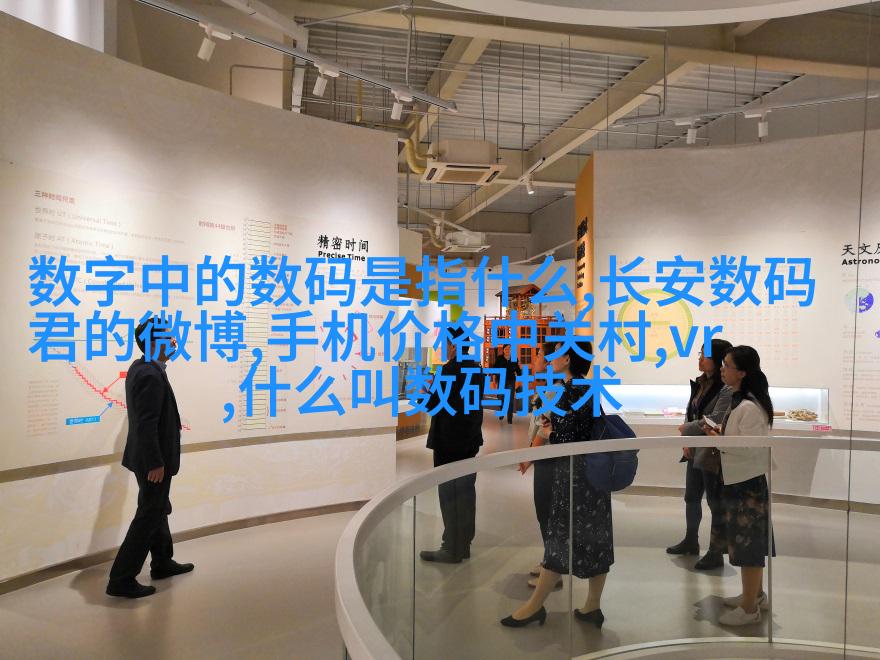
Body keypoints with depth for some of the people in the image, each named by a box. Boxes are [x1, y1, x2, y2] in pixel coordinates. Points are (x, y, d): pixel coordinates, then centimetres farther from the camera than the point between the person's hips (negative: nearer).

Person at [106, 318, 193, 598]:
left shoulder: (140, 366, 6)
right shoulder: (151, 375, -25)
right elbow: (147, 424, -26)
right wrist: (156, 463, -22)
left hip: (148, 455, 10)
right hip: (153, 459, -10)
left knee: (157, 510, 21)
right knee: (148, 516, 1)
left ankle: (162, 563, 37)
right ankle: (121, 579, 9)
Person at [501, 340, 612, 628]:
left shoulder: (570, 391, -17)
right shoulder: (589, 387, 10)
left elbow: (564, 439, -20)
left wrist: (546, 433, -1)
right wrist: (554, 426, 7)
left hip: (574, 472, -9)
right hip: (595, 471, 9)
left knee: (562, 537, 0)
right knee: (595, 536, 11)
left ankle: (535, 606, 13)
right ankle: (593, 607, 22)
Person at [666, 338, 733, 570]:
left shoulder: (727, 389, -18)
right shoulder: (700, 383, 8)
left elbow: (716, 420, -23)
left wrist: (687, 429, -11)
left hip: (713, 454, -9)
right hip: (695, 451, 9)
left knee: (716, 503, 3)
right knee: (691, 498, 20)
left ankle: (716, 553, 16)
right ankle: (691, 541, 39)